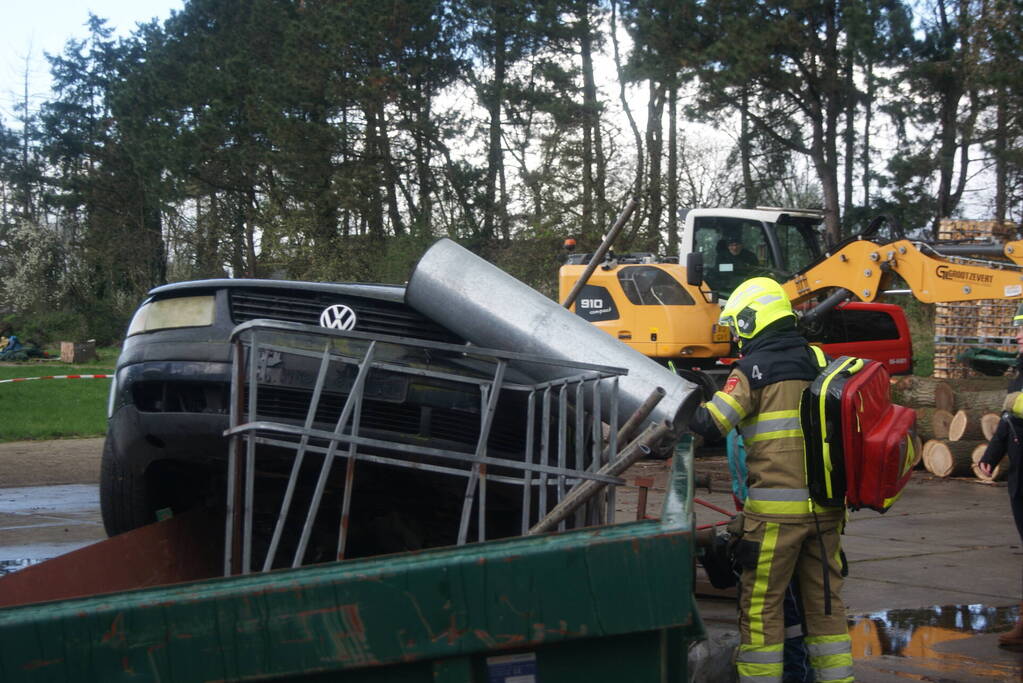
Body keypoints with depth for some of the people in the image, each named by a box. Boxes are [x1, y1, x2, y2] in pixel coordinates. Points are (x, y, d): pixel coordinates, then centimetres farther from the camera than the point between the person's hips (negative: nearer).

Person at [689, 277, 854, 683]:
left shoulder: (754, 368, -8)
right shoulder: (817, 362, 11)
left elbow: (710, 425, -13)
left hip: (776, 508, -6)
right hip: (825, 503, 6)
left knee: (761, 604, 3)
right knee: (825, 601, 13)